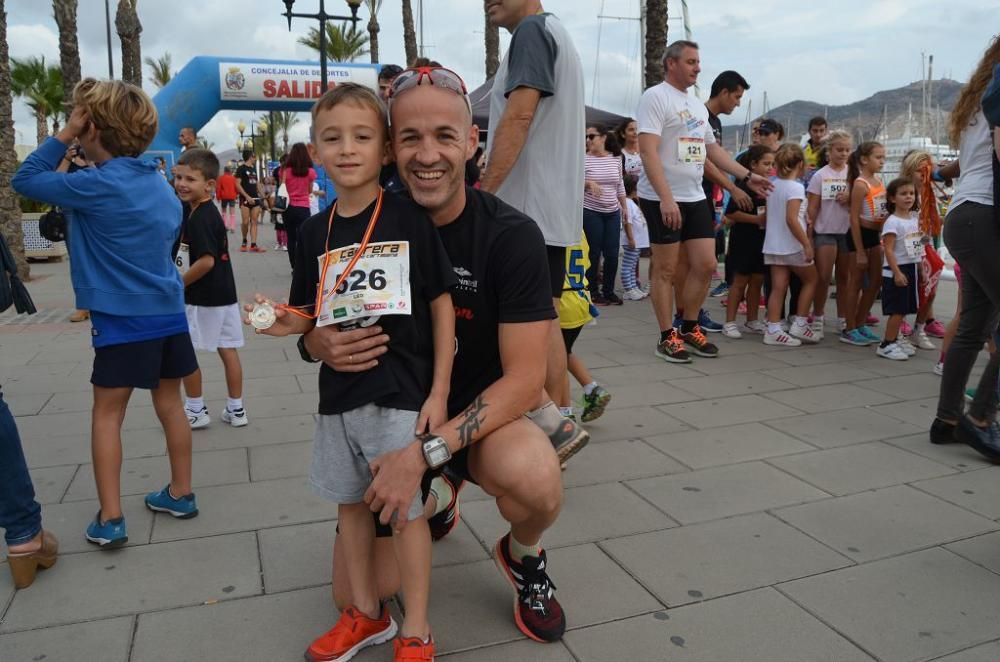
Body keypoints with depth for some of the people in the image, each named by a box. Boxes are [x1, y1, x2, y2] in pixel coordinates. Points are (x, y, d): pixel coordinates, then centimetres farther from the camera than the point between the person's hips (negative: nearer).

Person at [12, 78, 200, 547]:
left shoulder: (95, 185, -15)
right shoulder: (162, 187, 7)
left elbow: (24, 180, -3)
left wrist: (64, 135, -3)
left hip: (123, 319, -6)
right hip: (170, 313, 6)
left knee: (107, 414, 6)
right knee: (170, 405, 15)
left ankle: (109, 519, 9)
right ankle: (181, 493, 27)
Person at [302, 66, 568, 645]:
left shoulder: (512, 235, -20)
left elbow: (526, 378, -23)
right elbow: (315, 329, 1)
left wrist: (426, 451, -33)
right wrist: (323, 345, -25)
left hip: (481, 415, -2)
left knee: (536, 479, -36)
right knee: (360, 594, -3)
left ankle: (524, 555, 2)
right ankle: (436, 502, 29)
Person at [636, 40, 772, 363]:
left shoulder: (698, 105, 19)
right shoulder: (655, 97, -7)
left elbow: (713, 150, 26)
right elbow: (648, 151, -17)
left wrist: (747, 176, 20)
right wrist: (666, 198, -25)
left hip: (696, 198, 8)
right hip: (663, 200, -8)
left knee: (706, 265, 6)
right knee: (666, 270, 0)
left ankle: (689, 328, 21)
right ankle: (667, 337, 10)